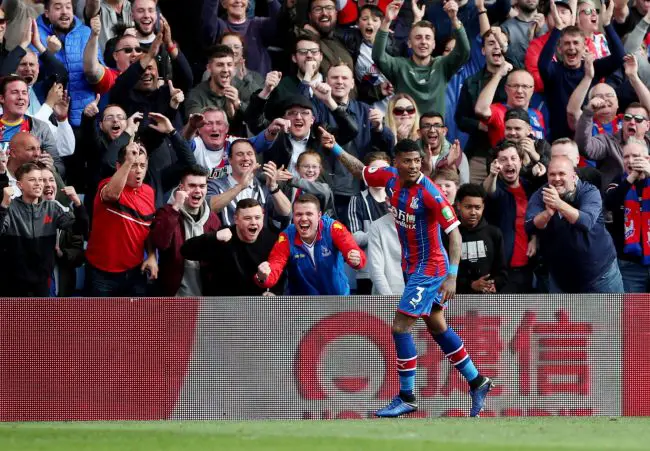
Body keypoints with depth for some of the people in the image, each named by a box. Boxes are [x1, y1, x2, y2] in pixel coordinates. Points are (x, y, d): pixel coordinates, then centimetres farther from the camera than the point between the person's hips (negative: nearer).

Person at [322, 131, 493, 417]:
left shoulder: (428, 192, -25)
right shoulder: (391, 178, -4)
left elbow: (454, 232, -26)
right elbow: (361, 171, 18)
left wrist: (452, 277, -33)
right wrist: (335, 149, 10)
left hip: (429, 268, -8)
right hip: (412, 266, 8)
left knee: (400, 328, -8)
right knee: (437, 328, 17)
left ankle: (406, 398, 4)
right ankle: (477, 382, 29)